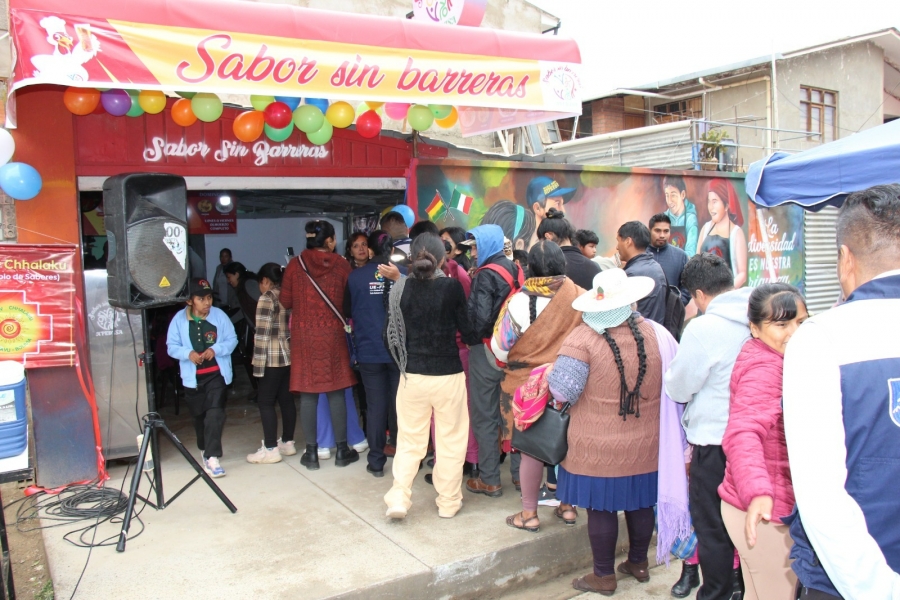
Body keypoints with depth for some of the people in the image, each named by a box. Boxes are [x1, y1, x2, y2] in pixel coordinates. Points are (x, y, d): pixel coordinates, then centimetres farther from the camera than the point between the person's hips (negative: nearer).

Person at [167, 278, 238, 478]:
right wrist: (188, 353, -20)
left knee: (214, 414, -13)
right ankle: (205, 450, 38)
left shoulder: (220, 316, -6)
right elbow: (171, 346, -1)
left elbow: (232, 340, -2)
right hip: (193, 377, 2)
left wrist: (215, 349, -20)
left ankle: (212, 457, -11)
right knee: (199, 416, 16)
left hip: (216, 374, -2)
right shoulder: (180, 319, -5)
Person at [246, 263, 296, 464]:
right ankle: (288, 442, 20)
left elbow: (262, 334, -15)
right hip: (290, 355, 8)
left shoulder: (266, 299, -10)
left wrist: (258, 363, -13)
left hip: (273, 358, -8)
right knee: (286, 399, 13)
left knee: (266, 402, -1)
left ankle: (271, 449, 0)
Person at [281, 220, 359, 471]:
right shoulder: (341, 265, -3)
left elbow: (286, 302, 2)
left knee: (308, 395, 6)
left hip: (304, 336, 1)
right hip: (332, 335, 0)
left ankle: (311, 452, 11)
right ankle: (341, 450, 13)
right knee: (336, 393, 7)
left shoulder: (295, 265, -2)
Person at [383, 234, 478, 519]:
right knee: (451, 441, 13)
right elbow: (468, 331, -8)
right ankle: (448, 502, 22)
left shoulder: (400, 288, -4)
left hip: (412, 375, 2)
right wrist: (471, 339, 15)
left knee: (409, 441, 16)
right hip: (448, 375, -2)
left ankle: (398, 499, 10)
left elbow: (390, 334, 1)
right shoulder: (452, 287, -12)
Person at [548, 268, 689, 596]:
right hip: (644, 447, 4)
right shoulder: (654, 333, -6)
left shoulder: (582, 338, -17)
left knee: (601, 509, 10)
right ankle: (638, 563, 39)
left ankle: (604, 576, 24)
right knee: (640, 503, 20)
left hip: (597, 450, -4)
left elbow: (562, 390, -20)